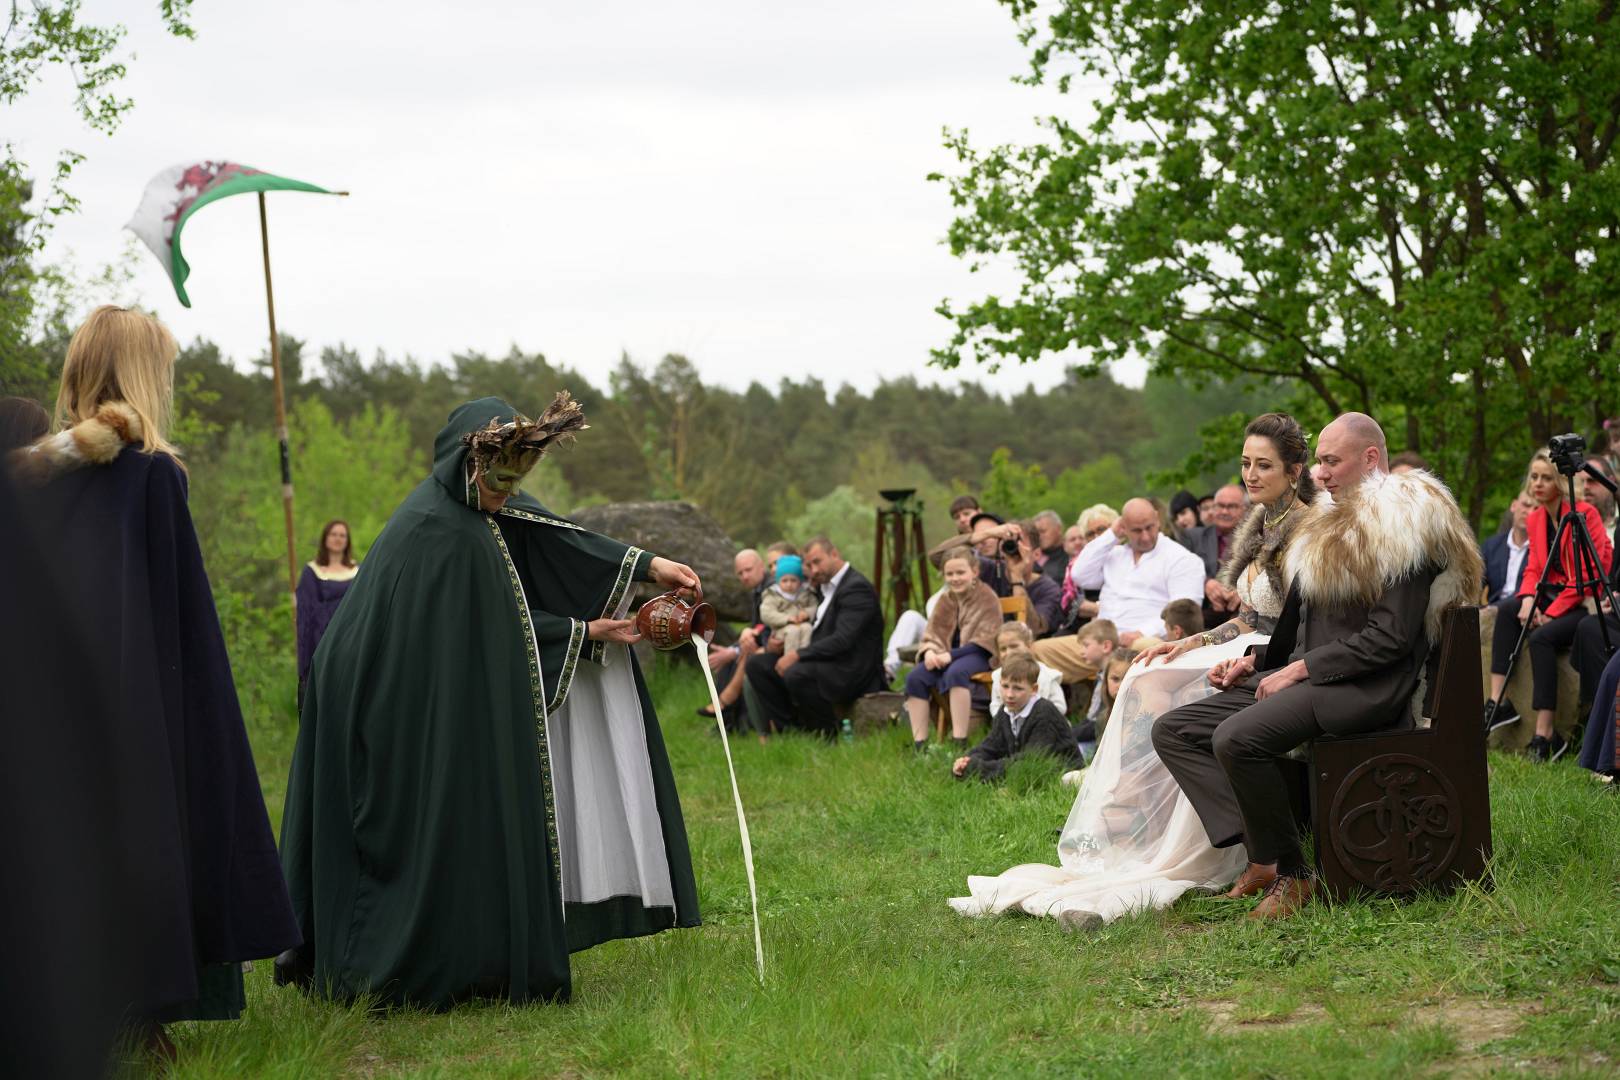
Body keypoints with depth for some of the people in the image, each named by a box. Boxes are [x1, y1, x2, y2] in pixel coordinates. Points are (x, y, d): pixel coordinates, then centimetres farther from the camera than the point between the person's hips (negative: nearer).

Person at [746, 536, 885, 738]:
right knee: (757, 664, 2)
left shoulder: (857, 588, -14)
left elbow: (842, 640, -24)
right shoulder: (826, 587, 17)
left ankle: (829, 735, -15)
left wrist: (797, 656, -23)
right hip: (824, 661, 10)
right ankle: (785, 728, -2)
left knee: (796, 674, -36)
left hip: (851, 671, -10)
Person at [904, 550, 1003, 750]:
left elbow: (984, 642, -13)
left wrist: (951, 655, -24)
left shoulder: (987, 598, -6)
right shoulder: (946, 600, 13)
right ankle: (919, 744, -18)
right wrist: (930, 651, -14)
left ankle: (960, 742, -37)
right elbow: (932, 634, 11)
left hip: (979, 656, -6)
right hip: (947, 654, 6)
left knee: (955, 672, -38)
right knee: (915, 678, -19)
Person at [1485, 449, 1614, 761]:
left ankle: (1545, 735, -29)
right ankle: (1498, 702, -18)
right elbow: (1534, 567, 10)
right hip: (1554, 595, 8)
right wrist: (1528, 599, -14)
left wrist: (1551, 614, -20)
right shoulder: (1535, 519, 9)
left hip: (1588, 602, -7)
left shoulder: (1585, 513, -14)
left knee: (1542, 637, -29)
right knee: (1506, 609, -16)